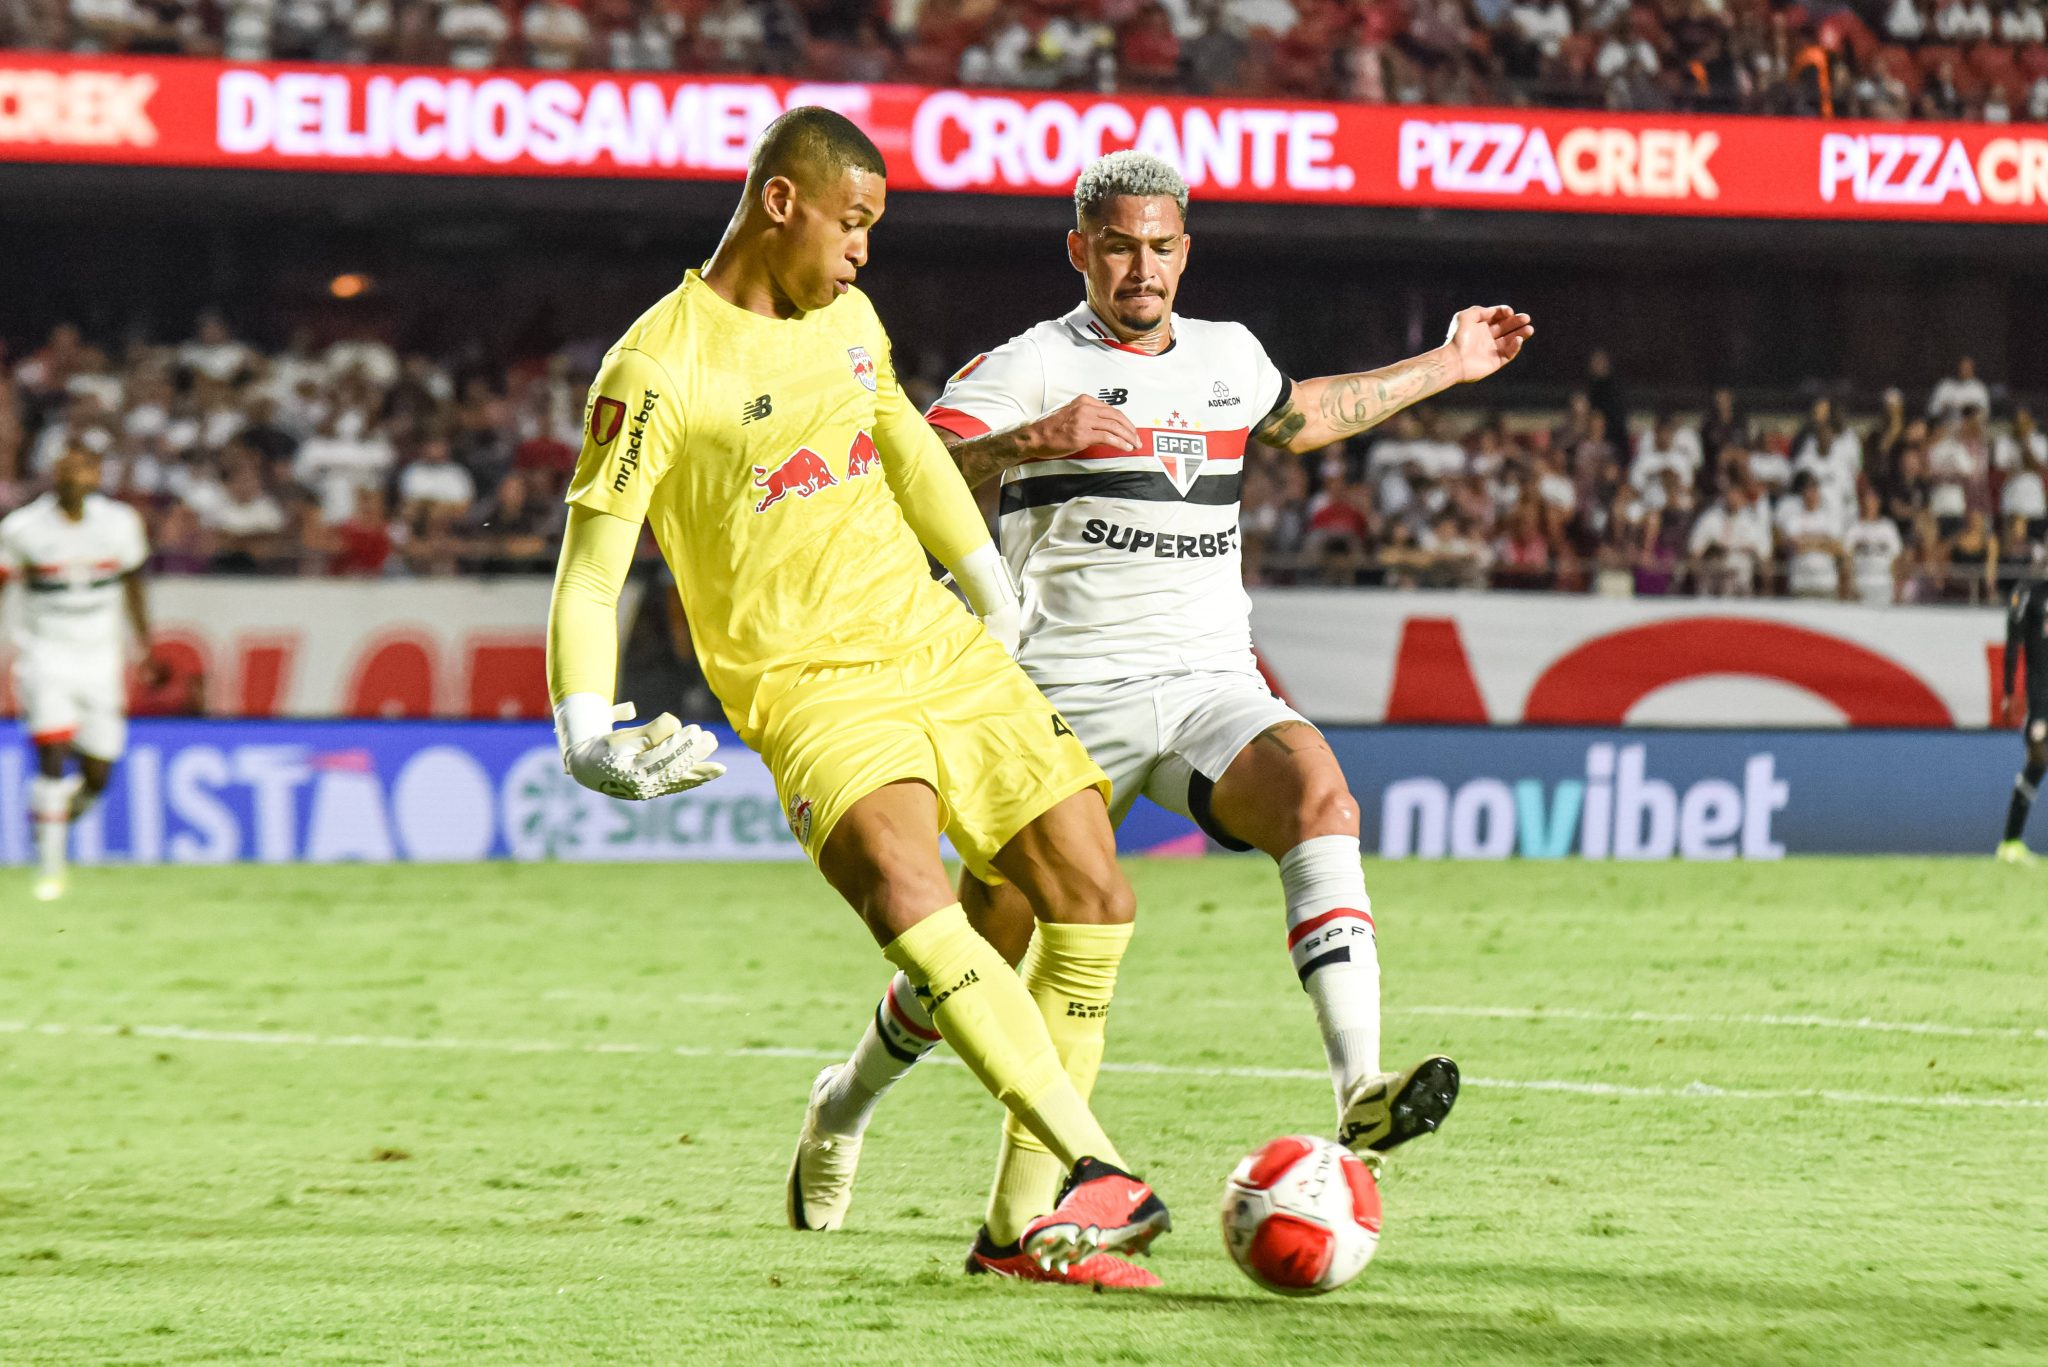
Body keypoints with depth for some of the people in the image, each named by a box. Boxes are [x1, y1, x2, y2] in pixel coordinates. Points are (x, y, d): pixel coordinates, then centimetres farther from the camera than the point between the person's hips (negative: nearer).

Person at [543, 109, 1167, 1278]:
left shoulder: (848, 318, 11)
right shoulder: (657, 371, -10)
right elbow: (591, 566, -11)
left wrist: (991, 584, 37)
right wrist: (586, 734, -23)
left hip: (941, 648, 7)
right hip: (809, 688, -7)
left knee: (1095, 904, -1)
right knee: (907, 892, -32)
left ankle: (1023, 1219, 8)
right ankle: (1102, 1177, -36)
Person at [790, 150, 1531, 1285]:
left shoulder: (1228, 356, 16)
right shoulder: (1031, 367, -4)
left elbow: (1299, 420, 40)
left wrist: (1446, 366, 42)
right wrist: (1028, 444, -33)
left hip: (1211, 684, 4)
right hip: (1069, 699, -4)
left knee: (1316, 791, -29)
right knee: (981, 960, 2)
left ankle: (1362, 1093, -41)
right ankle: (845, 1106, 35)